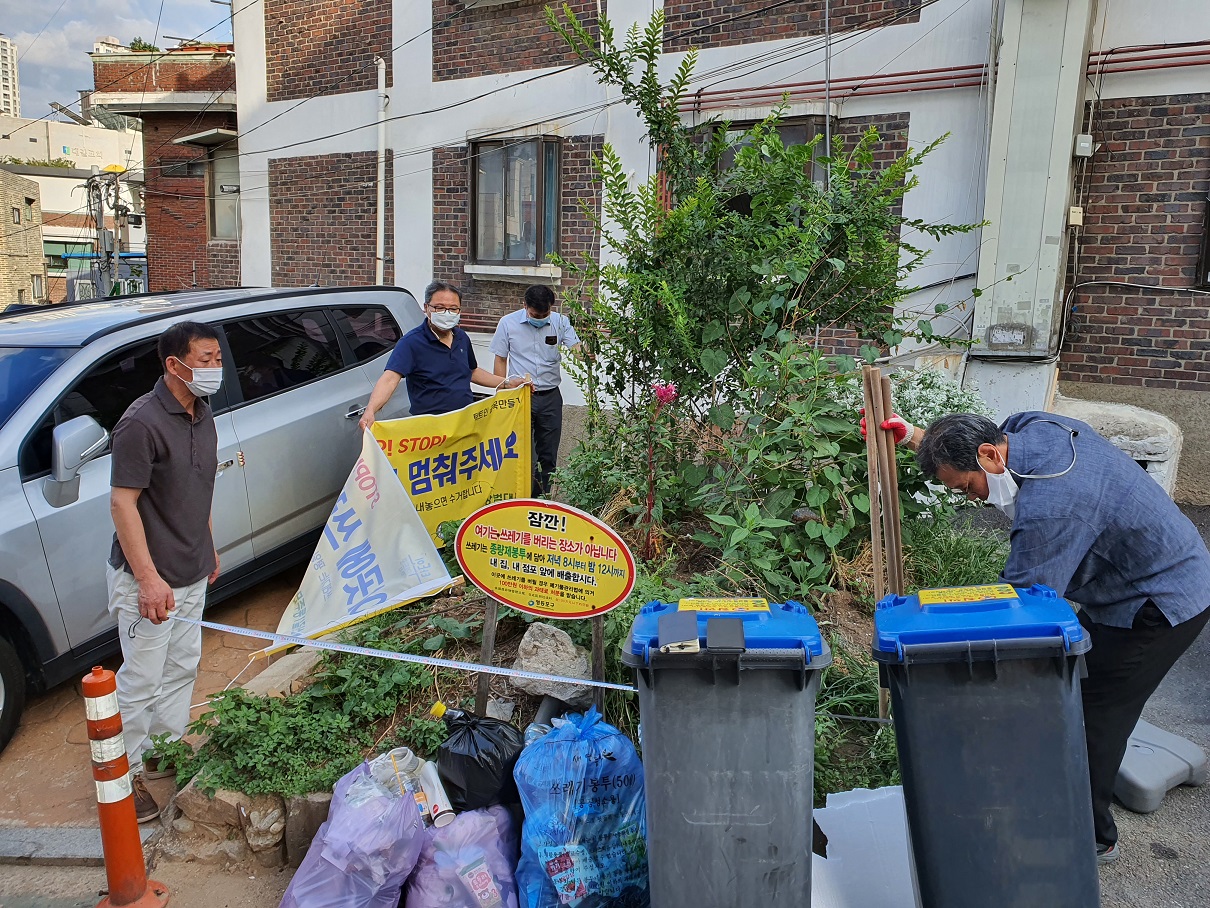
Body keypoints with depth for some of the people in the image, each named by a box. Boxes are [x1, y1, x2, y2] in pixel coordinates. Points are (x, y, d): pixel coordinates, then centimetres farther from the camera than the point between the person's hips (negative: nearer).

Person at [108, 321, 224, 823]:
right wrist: (148, 579, -25)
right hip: (149, 579, -8)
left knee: (182, 667, 20)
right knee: (142, 680, 5)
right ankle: (126, 772, 22)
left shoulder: (202, 414, 5)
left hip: (192, 574, 8)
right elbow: (122, 504, -23)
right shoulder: (142, 423, -22)